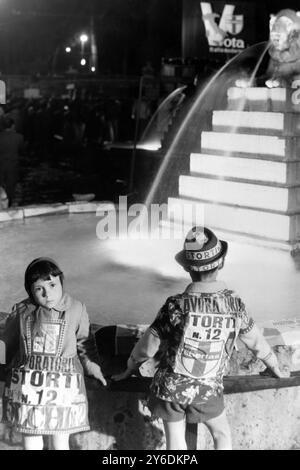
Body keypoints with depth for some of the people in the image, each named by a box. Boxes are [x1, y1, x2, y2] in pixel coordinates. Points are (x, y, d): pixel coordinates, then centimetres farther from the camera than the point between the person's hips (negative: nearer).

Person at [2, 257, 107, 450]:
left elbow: (84, 341, 8)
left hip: (62, 385, -1)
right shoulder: (21, 312, -7)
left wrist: (92, 366, 12)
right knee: (31, 440, 14)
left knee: (60, 443, 10)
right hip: (27, 386, 1)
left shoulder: (76, 309, -8)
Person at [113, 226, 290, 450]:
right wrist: (275, 367, 22)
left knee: (176, 441, 17)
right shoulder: (235, 303, -14)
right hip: (207, 390, 1)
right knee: (222, 434, 26)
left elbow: (147, 346, -10)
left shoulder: (177, 306, -22)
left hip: (170, 387, -1)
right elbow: (255, 339, 3)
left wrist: (130, 369, 10)